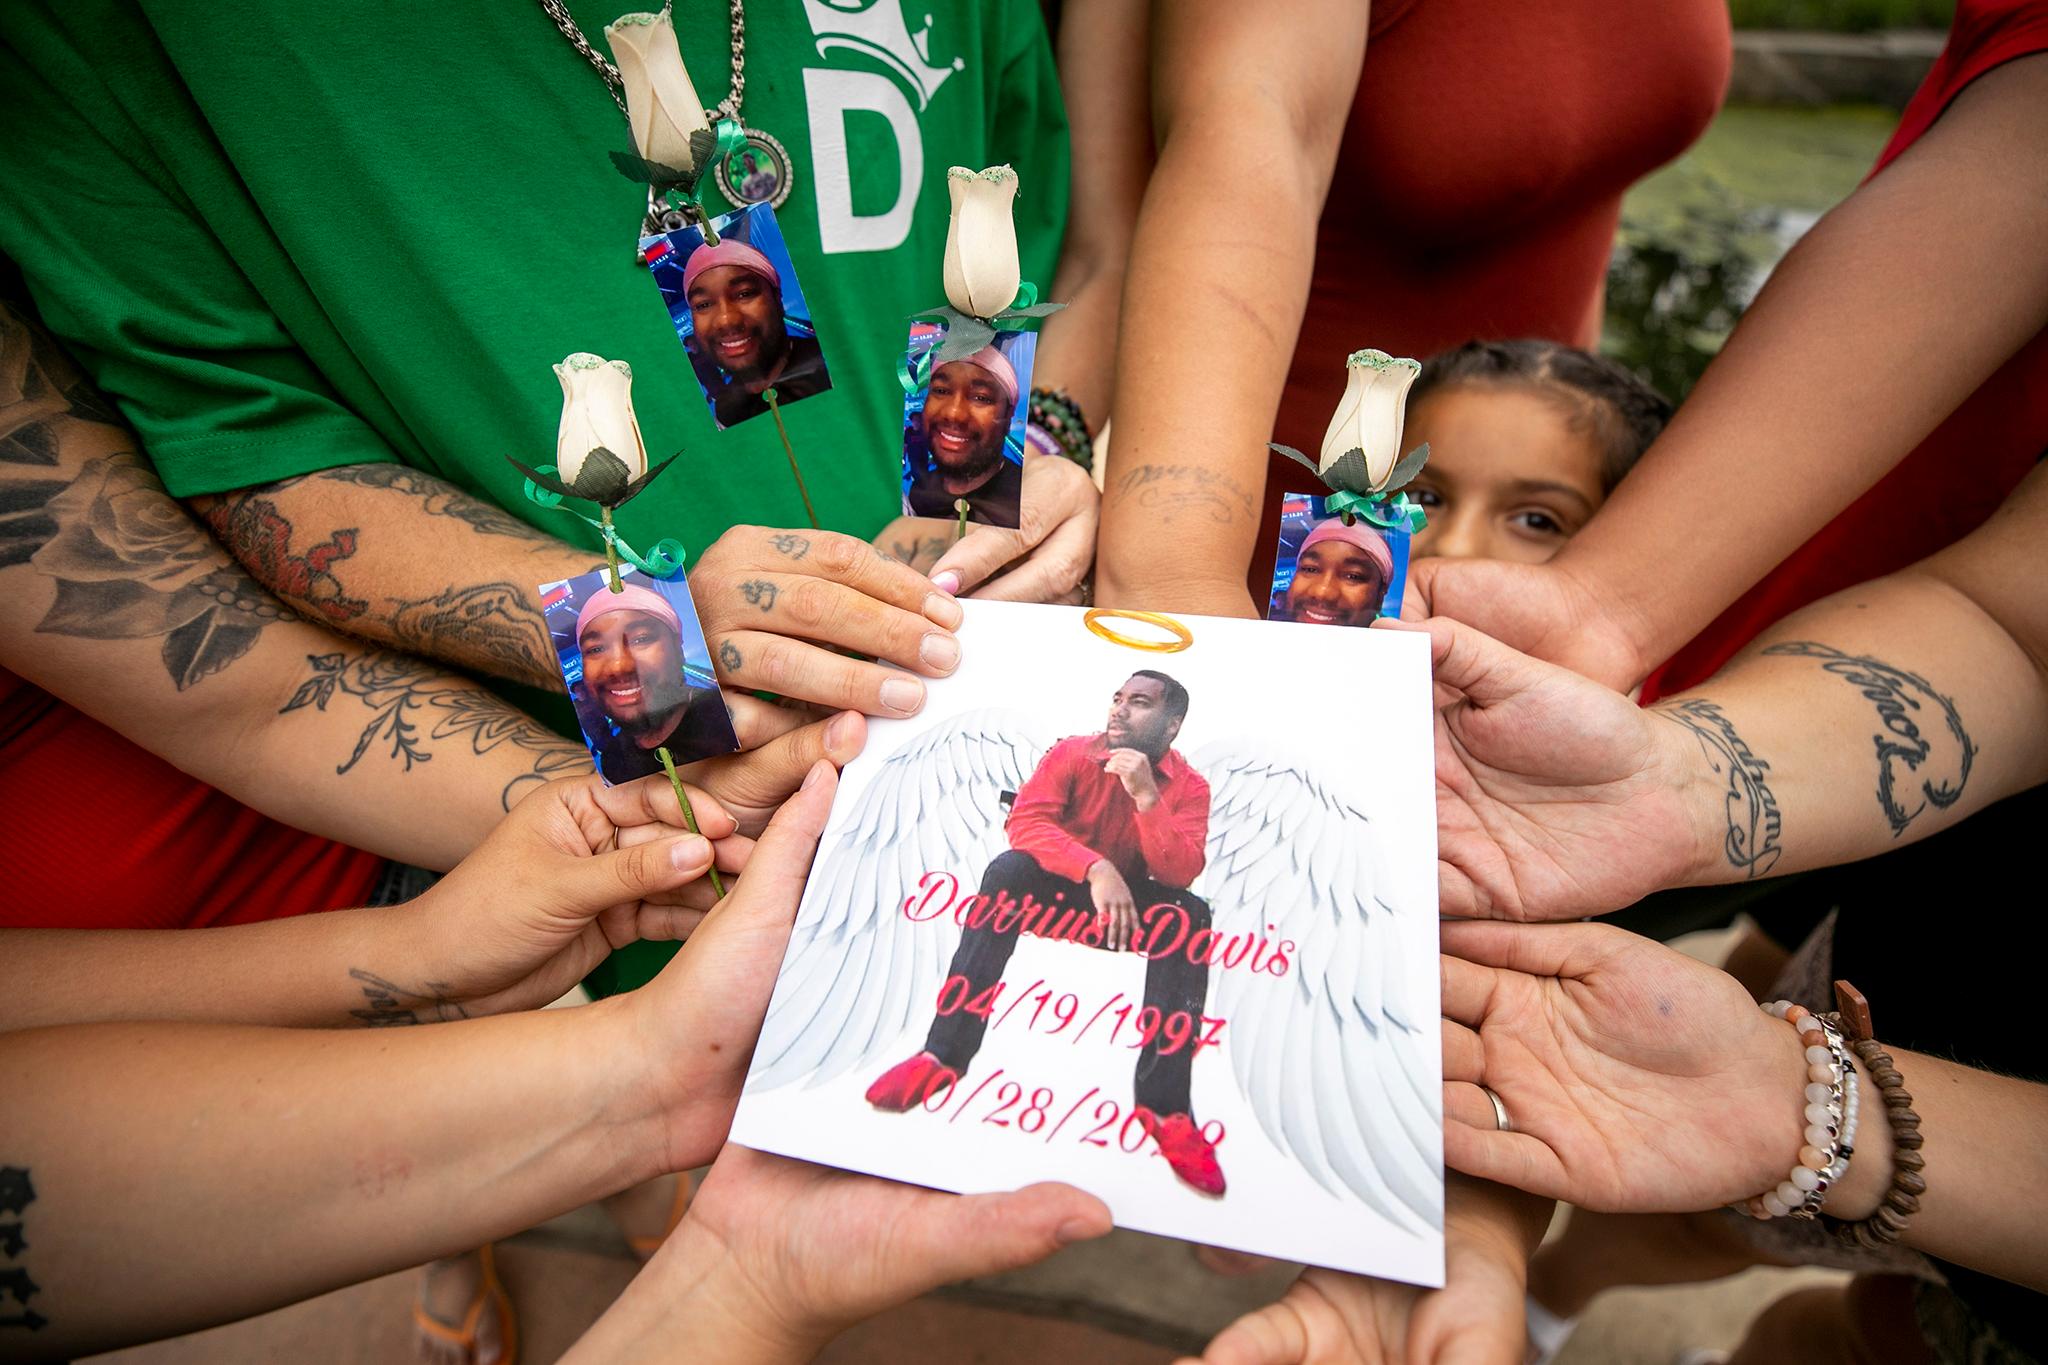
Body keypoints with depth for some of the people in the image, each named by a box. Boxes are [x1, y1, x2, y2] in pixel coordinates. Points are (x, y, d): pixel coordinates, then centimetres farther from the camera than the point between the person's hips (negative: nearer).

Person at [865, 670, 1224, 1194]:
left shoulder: (1189, 788, -9)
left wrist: (1147, 795, -33)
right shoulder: (1071, 754, -13)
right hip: (1055, 891, 0)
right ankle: (944, 1055, -32)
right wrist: (1096, 868, -39)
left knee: (1190, 915, -29)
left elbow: (1181, 873, -22)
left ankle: (1164, 1104, -28)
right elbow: (1023, 822, -26)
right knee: (1008, 869, -32)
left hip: (1128, 904, 1)